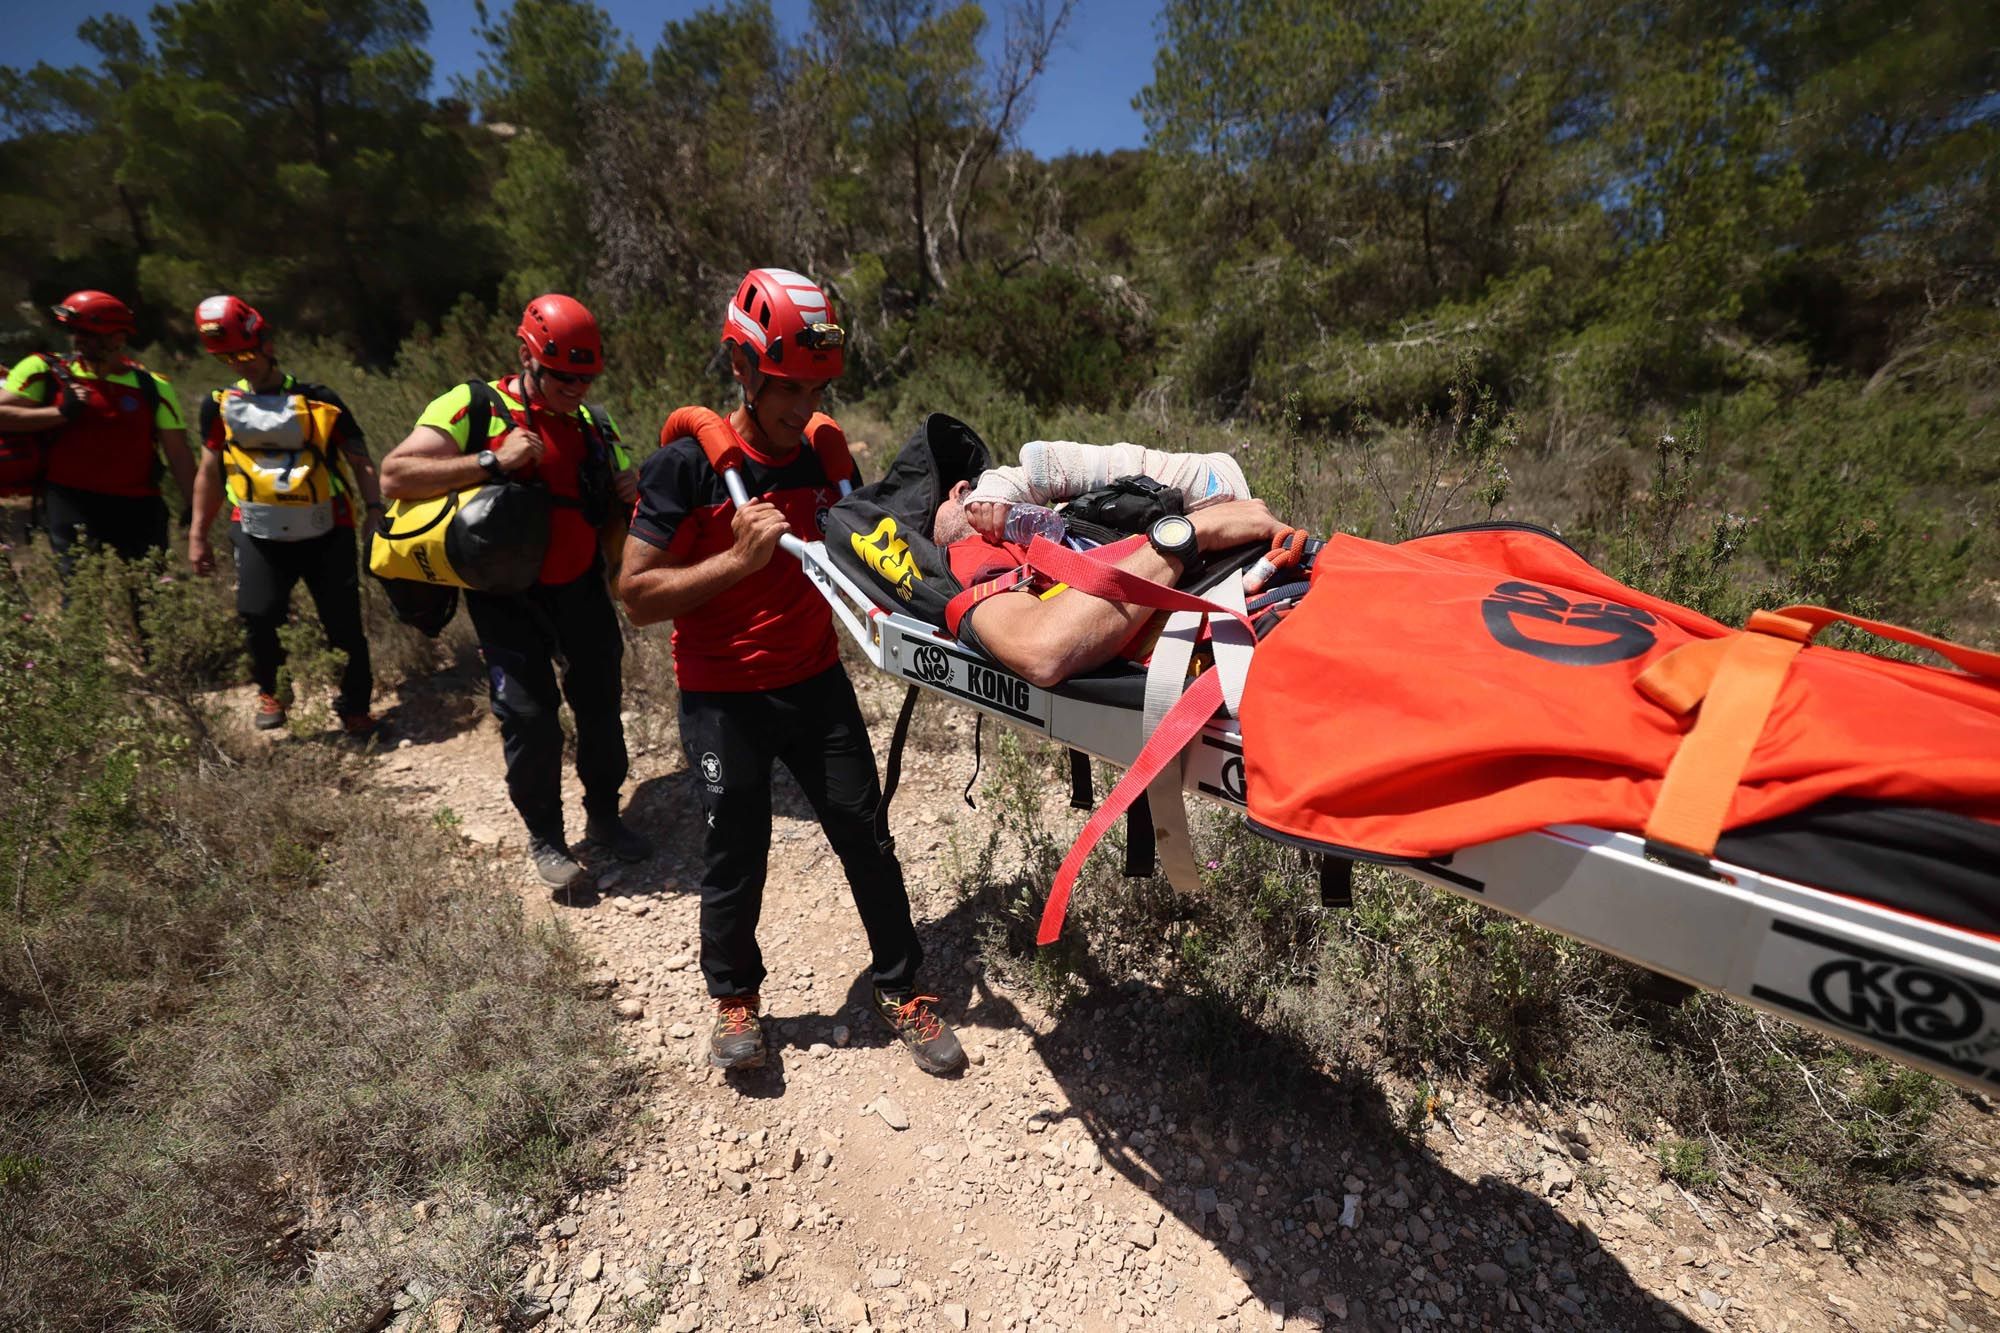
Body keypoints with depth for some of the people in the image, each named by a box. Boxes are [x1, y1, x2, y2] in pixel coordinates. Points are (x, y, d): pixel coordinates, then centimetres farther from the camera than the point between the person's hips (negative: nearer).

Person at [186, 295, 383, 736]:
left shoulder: (319, 401, 2)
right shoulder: (220, 406, 11)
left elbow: (359, 460, 0)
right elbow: (209, 472, 16)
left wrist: (375, 511, -14)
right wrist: (197, 534, 14)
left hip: (326, 533, -2)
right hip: (259, 533, 2)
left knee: (344, 623, -2)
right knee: (257, 615, -15)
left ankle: (356, 707, 16)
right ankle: (269, 691, 13)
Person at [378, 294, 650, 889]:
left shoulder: (591, 423, 9)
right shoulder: (475, 407, -8)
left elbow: (611, 510, 19)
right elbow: (394, 475, -17)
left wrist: (632, 488, -5)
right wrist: (492, 461, -26)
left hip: (581, 588, 5)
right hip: (510, 598, -5)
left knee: (601, 703, 10)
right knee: (530, 719, -5)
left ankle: (603, 817, 30)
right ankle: (544, 837, 17)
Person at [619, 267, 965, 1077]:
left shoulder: (827, 457, 2)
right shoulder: (686, 465, -11)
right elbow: (637, 595, -13)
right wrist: (737, 559, -24)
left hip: (816, 682, 4)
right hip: (722, 698, -3)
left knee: (867, 836, 6)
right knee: (735, 857, 9)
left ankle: (900, 988, 27)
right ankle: (734, 997, 37)